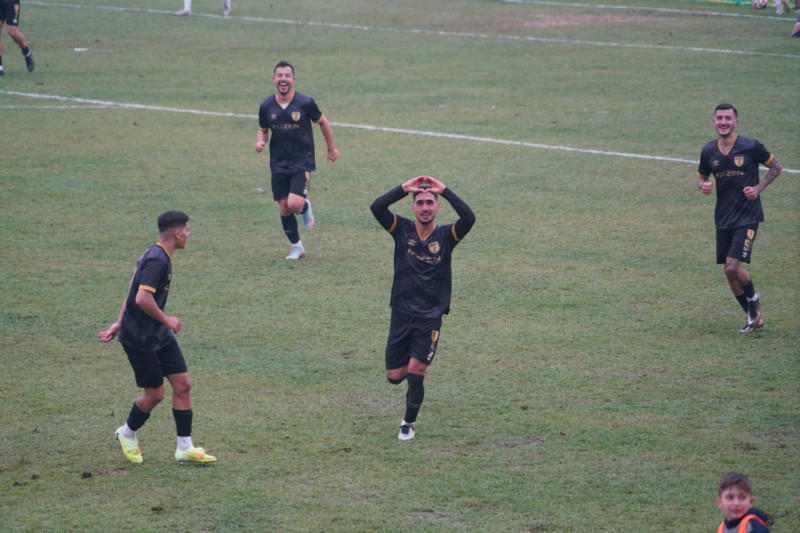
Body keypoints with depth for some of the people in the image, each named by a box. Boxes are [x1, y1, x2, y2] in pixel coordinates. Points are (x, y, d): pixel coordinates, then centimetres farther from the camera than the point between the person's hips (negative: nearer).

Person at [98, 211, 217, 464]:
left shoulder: (156, 256, 10)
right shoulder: (157, 260, -22)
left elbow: (132, 294, 17)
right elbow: (142, 299, -31)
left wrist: (120, 324, 20)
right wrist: (166, 320, -17)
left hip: (159, 335, 10)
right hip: (140, 338, -10)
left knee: (183, 384, 4)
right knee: (155, 393, 1)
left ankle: (185, 448, 10)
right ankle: (128, 434, 28)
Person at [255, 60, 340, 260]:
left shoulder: (305, 103, -11)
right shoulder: (266, 106, -3)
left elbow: (323, 122, 5)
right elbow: (263, 130, 12)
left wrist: (331, 148, 13)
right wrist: (260, 142, -11)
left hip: (302, 163, -3)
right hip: (279, 165, 3)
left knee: (294, 204, -19)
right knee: (284, 209, 3)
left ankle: (306, 208, 18)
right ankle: (297, 247, 21)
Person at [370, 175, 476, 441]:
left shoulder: (446, 235, -2)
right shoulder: (402, 229, 0)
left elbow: (469, 218, -21)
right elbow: (376, 207, -15)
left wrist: (444, 190, -17)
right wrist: (404, 188, -15)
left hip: (430, 317, -2)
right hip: (402, 314, 2)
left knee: (415, 373, -10)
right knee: (394, 376, 4)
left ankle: (409, 423, 13)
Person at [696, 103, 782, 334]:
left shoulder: (751, 147, -11)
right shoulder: (708, 151, 1)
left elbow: (776, 167, 3)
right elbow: (701, 176, 16)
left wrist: (758, 188, -9)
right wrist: (703, 186, -8)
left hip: (747, 217, -5)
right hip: (723, 218, 5)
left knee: (733, 266, -16)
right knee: (729, 272, 6)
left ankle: (753, 298, 15)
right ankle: (754, 317, 23)